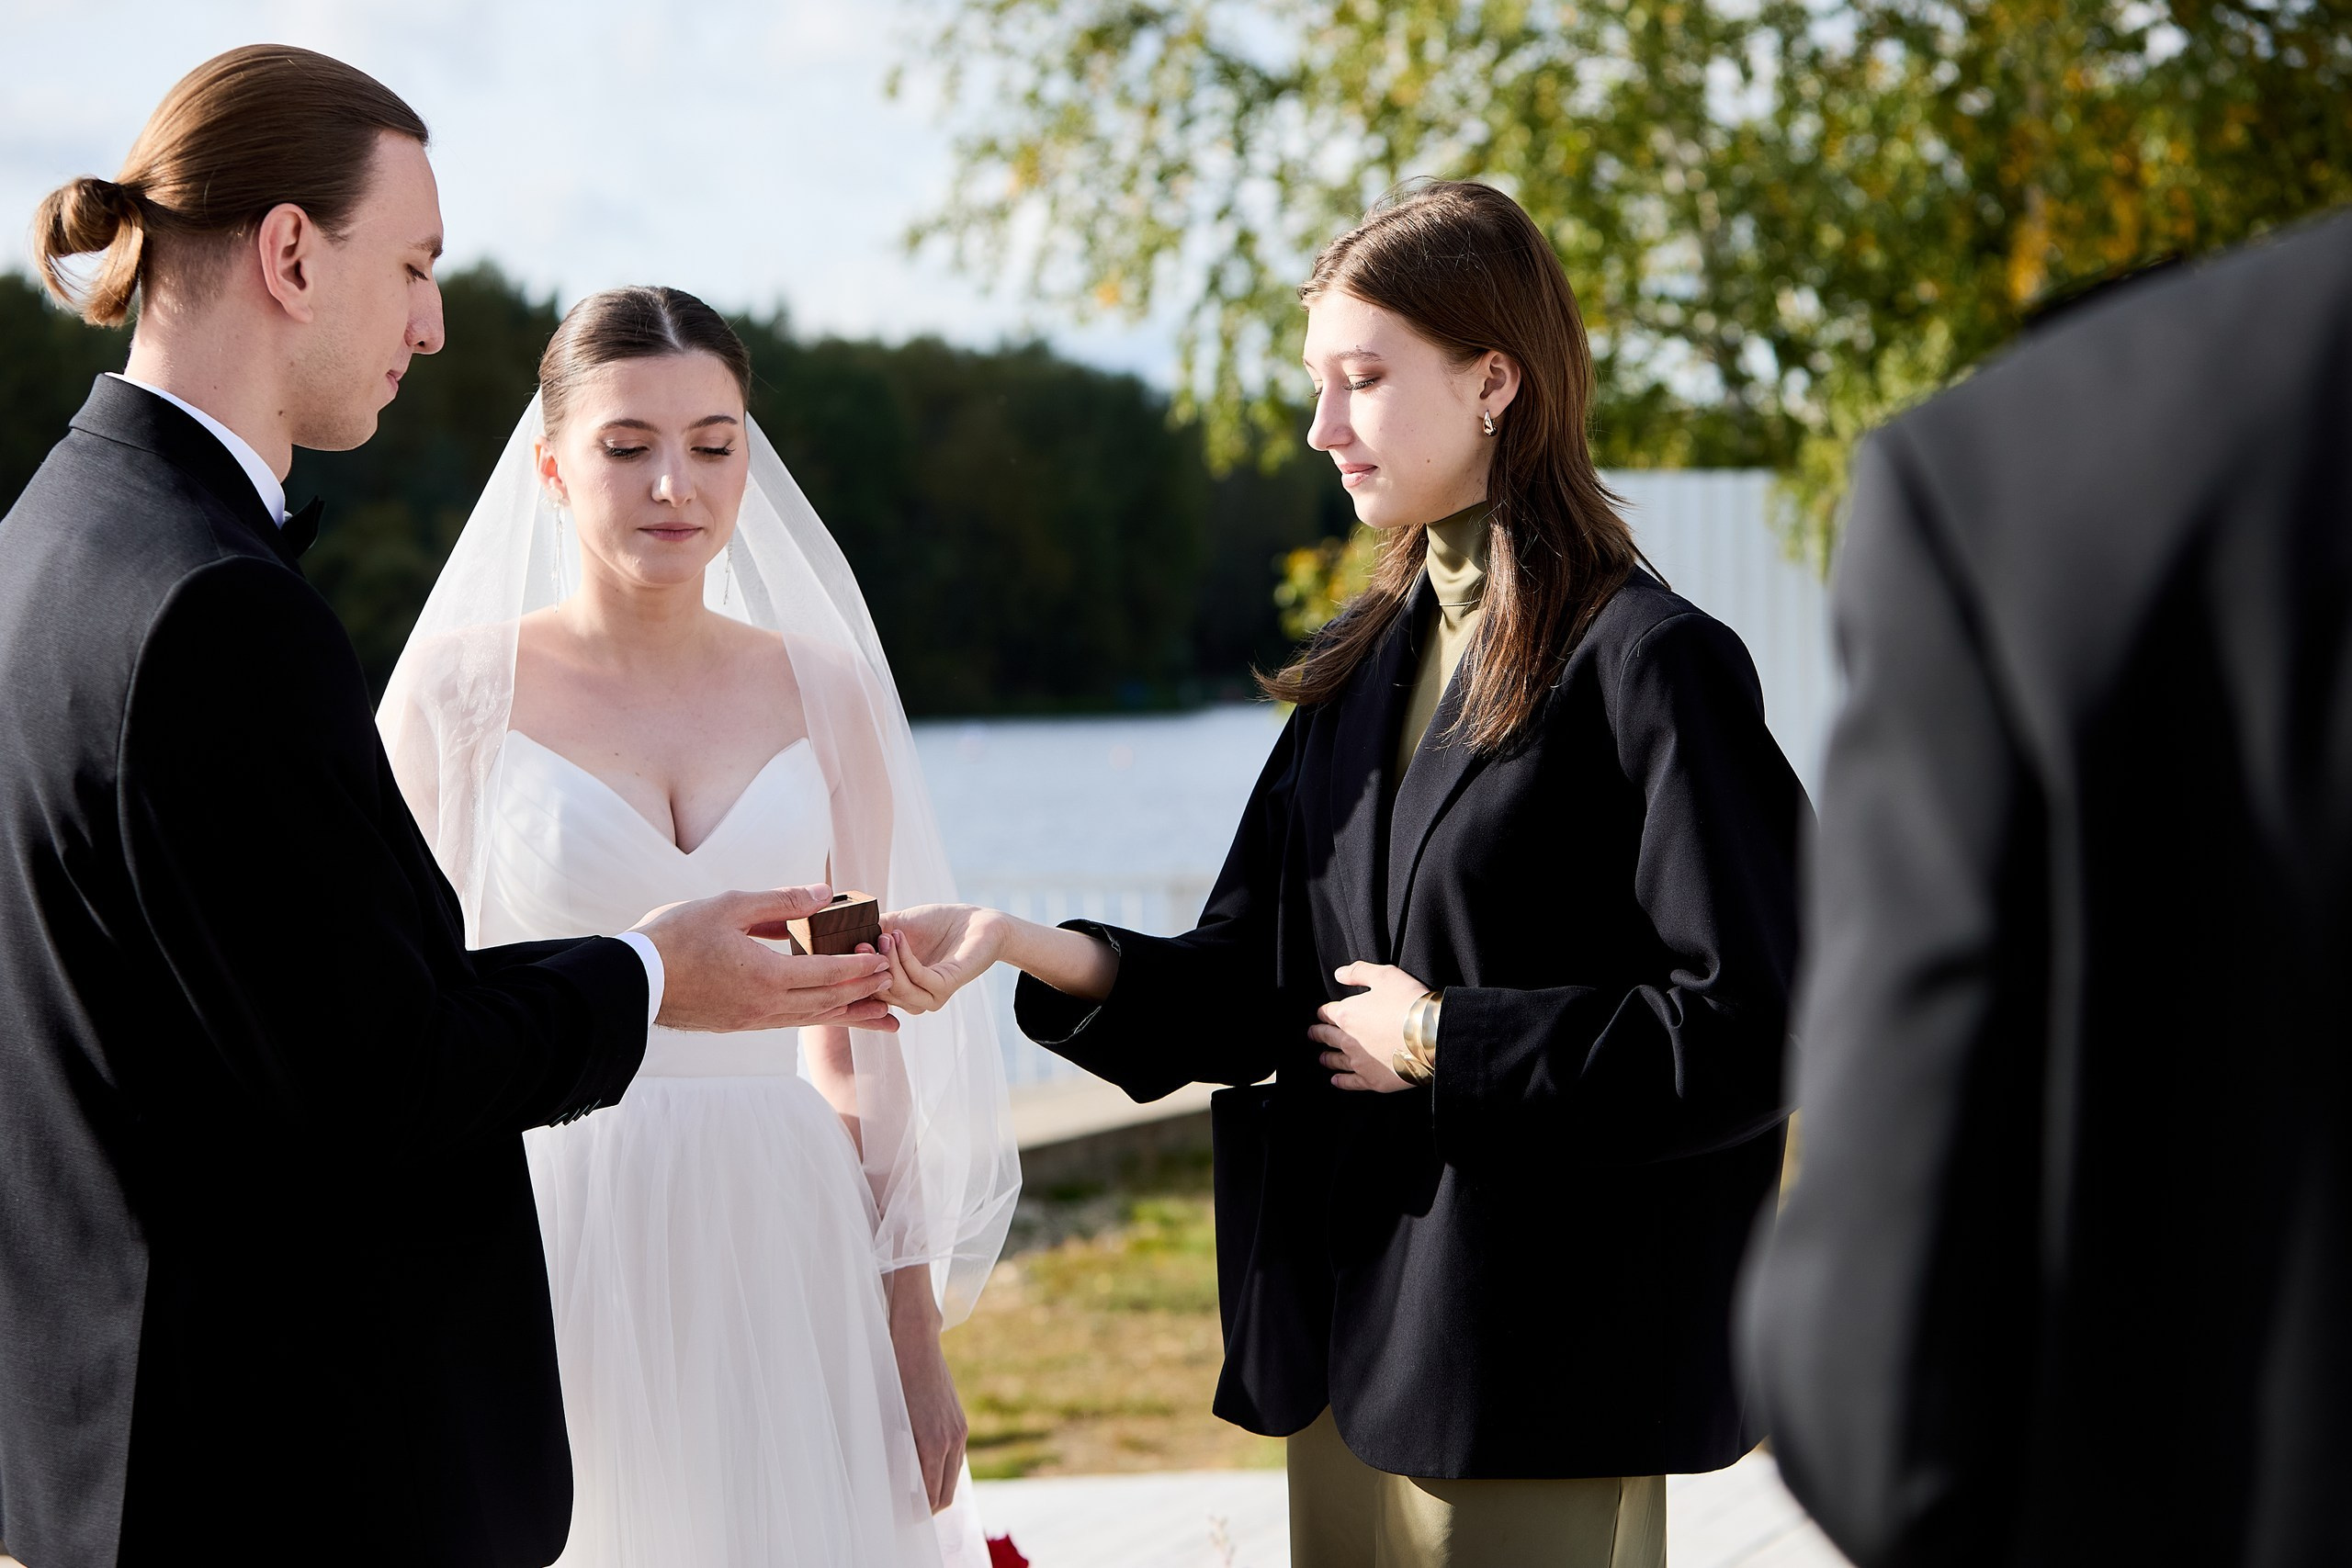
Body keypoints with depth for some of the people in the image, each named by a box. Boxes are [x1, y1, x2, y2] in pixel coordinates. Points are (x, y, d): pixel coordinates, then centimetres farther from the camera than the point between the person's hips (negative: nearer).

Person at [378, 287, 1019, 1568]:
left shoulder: (823, 691, 7)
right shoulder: (458, 689, -1)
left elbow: (863, 1035, 9)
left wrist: (916, 1331, 6)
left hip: (781, 1245, 2)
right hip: (551, 1251, -2)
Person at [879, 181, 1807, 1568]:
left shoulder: (1648, 664, -11)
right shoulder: (1361, 671, 12)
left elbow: (1749, 1034, -16)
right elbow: (1254, 986, 8)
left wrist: (1444, 1044, -12)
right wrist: (1032, 948, -7)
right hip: (1349, 1347, 7)